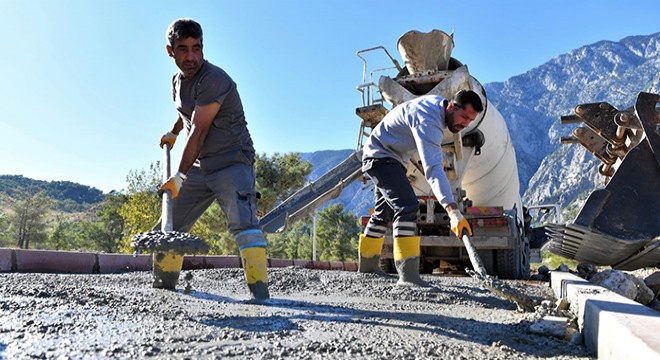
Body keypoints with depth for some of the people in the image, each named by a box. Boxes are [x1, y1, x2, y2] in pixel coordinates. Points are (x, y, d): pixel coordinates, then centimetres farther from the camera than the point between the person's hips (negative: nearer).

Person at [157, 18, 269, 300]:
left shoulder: (213, 79, -18)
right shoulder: (178, 81, 11)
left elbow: (198, 132, -22)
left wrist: (180, 176, -22)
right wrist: (172, 133, 46)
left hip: (232, 162, -8)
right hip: (200, 166, 8)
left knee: (242, 222, -25)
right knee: (170, 222, 10)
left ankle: (259, 287, -26)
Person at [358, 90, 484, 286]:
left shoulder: (437, 103, -2)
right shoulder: (428, 119, -32)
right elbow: (433, 169, -43)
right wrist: (453, 211, -50)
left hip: (393, 158, 11)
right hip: (380, 156, -11)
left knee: (385, 211, 18)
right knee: (407, 206, -25)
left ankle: (367, 264, 31)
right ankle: (408, 274, -29)